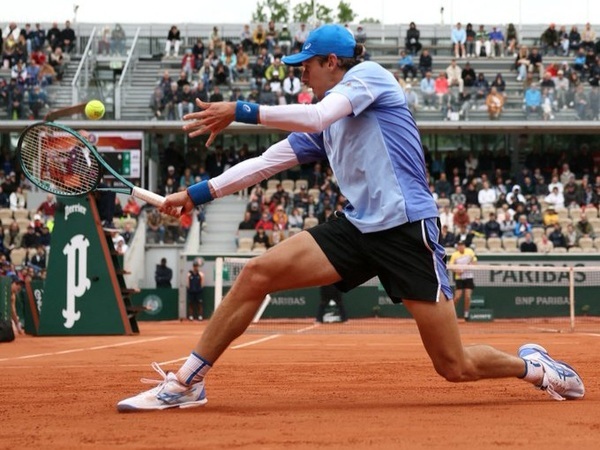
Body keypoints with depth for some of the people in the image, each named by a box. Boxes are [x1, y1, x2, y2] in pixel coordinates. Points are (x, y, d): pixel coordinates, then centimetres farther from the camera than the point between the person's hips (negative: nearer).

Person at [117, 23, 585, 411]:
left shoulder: (369, 75, -2)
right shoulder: (321, 123, 18)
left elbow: (316, 117, -18)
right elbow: (266, 163, 17)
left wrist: (241, 111, -19)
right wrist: (197, 193, 11)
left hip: (407, 228, -7)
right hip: (357, 227, 7)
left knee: (455, 367, -6)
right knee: (256, 273, -11)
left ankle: (531, 365, 24)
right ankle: (187, 382, -4)